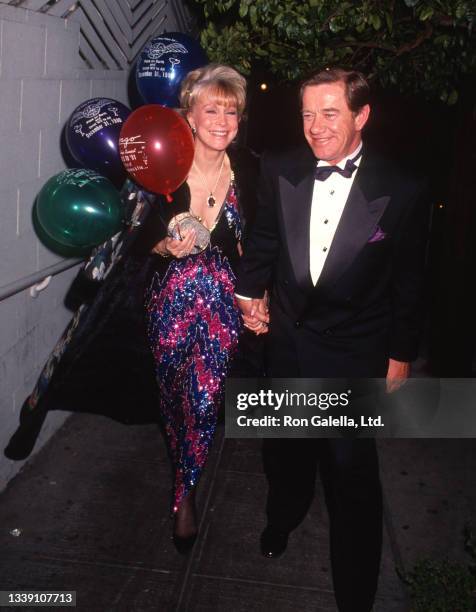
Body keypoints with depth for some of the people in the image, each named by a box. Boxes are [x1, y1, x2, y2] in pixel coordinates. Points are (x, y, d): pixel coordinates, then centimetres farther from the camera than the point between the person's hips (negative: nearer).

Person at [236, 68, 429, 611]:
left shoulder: (401, 192, -14)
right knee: (283, 448, 25)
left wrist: (400, 358, -2)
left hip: (354, 357, -3)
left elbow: (408, 284, -6)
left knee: (351, 470, 6)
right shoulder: (279, 171, -5)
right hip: (287, 339, 4)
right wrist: (249, 292, -3)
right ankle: (283, 517, 59)